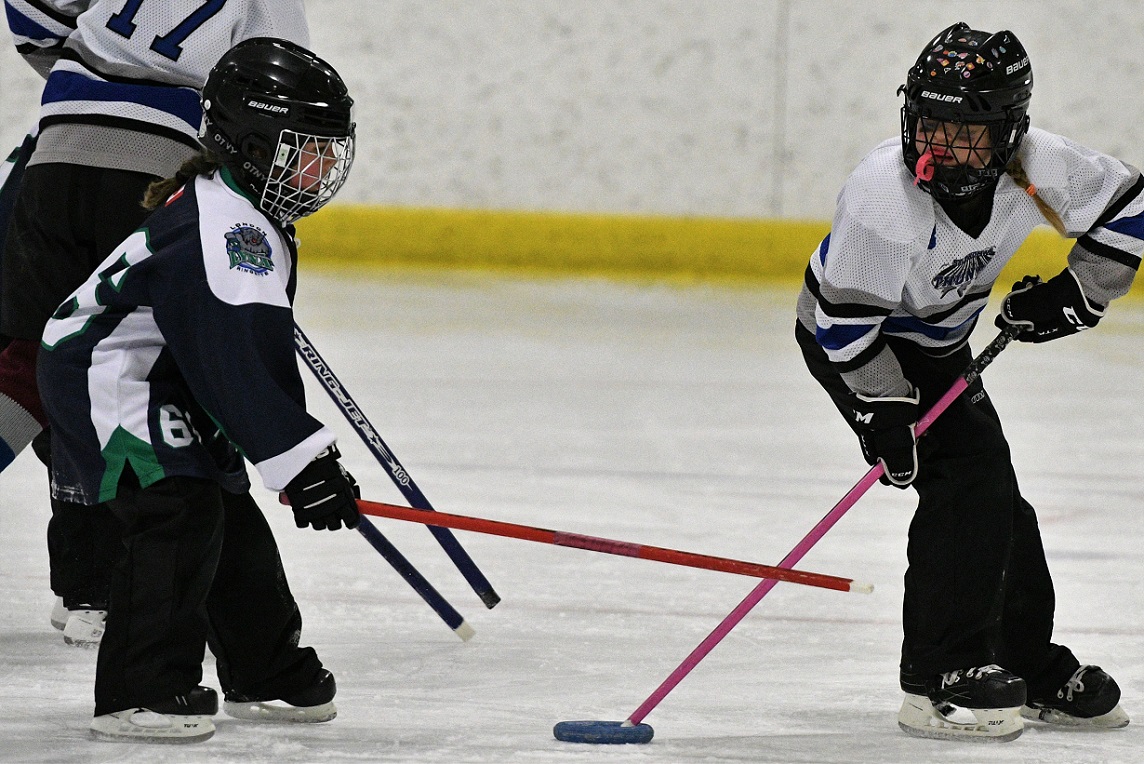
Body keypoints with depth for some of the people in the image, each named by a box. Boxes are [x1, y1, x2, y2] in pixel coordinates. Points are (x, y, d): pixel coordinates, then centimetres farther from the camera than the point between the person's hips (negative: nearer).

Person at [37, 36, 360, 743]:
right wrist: (301, 460, -35)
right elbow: (234, 367, -33)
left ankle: (267, 673, 28)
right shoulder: (220, 227, -26)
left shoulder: (254, 222, 9)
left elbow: (266, 354, 19)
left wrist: (310, 450, 20)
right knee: (181, 514, -21)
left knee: (234, 522, 13)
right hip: (104, 379, -11)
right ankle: (142, 692, -20)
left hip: (168, 386, 11)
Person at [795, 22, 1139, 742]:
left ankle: (1033, 668, 26)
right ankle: (939, 680, -18)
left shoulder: (1037, 167, -21)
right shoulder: (884, 191, -36)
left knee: (997, 492, 11)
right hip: (847, 339, -7)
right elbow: (848, 314, -28)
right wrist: (885, 411, -29)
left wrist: (1081, 290, -8)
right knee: (964, 479, -20)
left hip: (938, 340, 7)